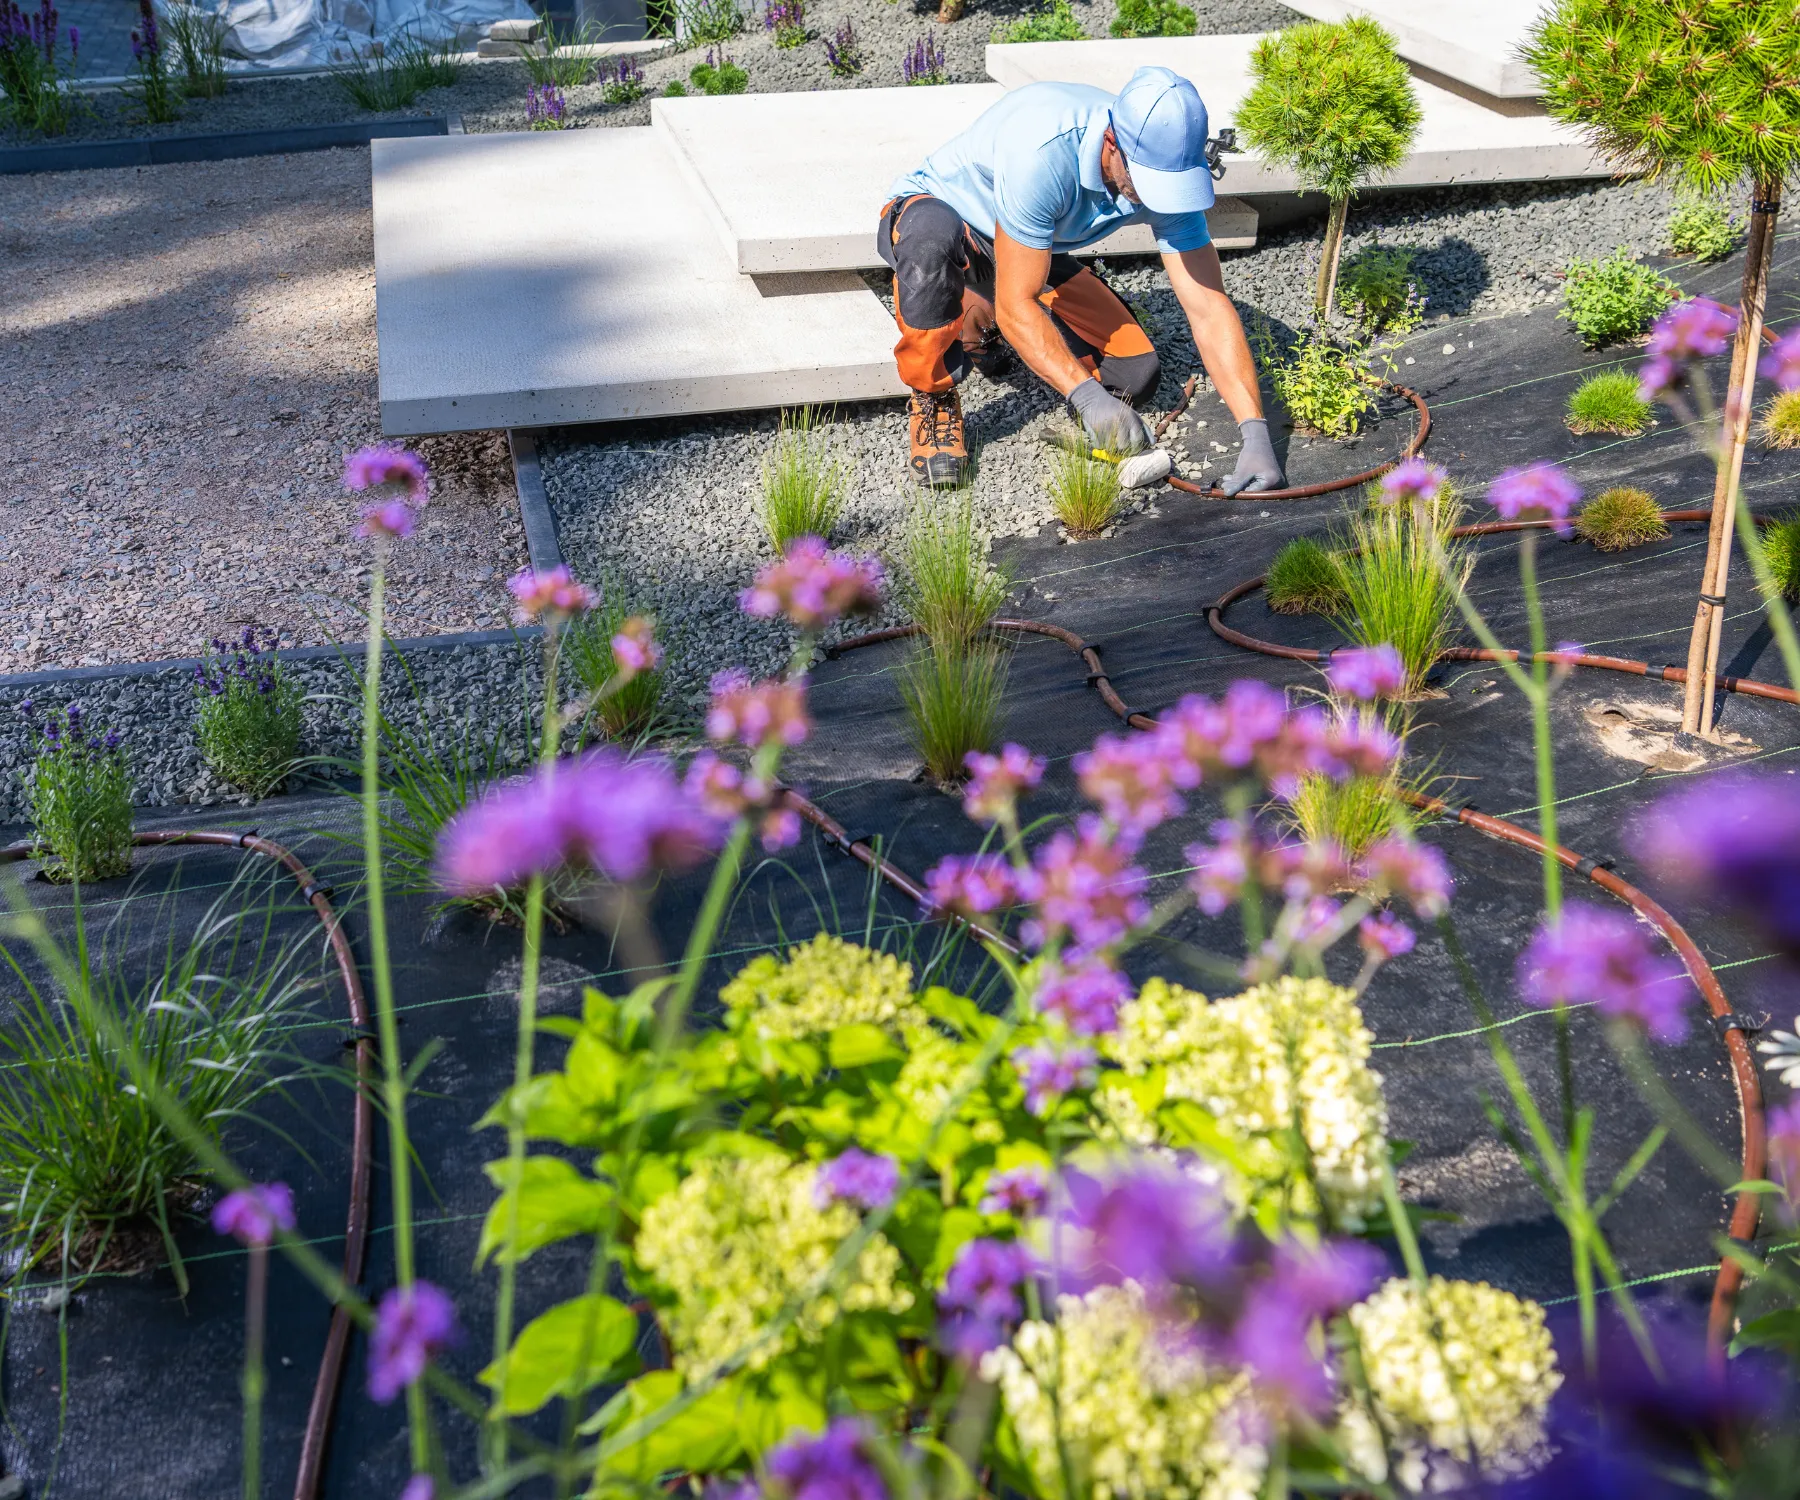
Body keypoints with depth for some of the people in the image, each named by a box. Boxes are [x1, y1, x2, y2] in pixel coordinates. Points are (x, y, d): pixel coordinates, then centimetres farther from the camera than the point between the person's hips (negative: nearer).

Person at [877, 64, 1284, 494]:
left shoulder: (1166, 170, -21)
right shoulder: (1043, 152, -40)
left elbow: (1208, 309, -21)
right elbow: (1016, 304, -36)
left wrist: (1255, 434, -29)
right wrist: (1087, 396, -44)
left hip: (1032, 251, 6)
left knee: (1135, 374, -9)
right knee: (933, 238, -44)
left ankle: (983, 321, 15)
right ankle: (934, 400, -19)